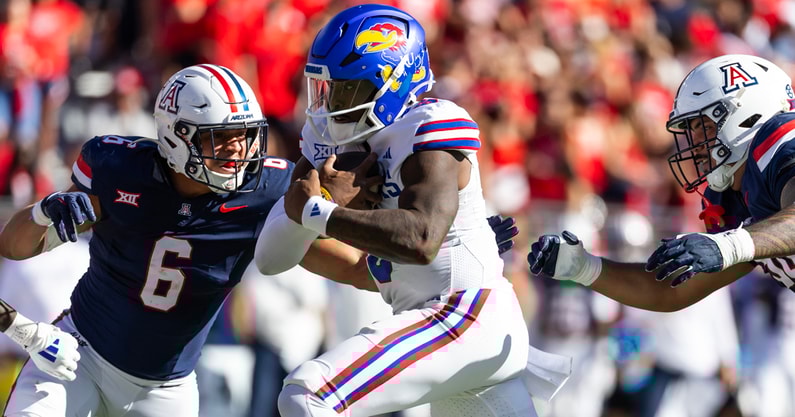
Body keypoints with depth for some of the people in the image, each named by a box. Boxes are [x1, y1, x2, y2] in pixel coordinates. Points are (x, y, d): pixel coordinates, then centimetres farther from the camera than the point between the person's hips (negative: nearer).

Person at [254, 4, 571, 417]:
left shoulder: (430, 130, -16)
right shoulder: (331, 138, 6)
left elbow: (421, 241, -32)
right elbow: (271, 258, 3)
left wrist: (320, 212, -24)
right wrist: (325, 199, -15)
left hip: (465, 319, -9)